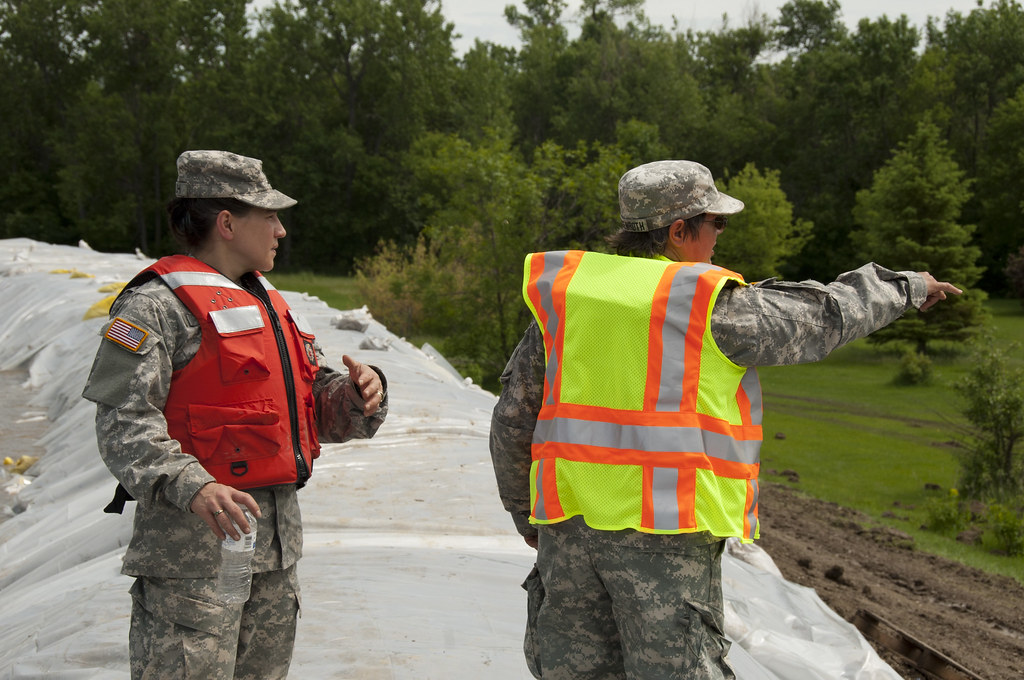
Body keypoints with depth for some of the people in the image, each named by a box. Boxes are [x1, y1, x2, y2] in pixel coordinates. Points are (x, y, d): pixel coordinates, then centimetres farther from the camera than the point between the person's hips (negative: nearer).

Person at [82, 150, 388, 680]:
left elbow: (318, 404, 19)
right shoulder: (159, 305, -10)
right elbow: (123, 420, -19)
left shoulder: (268, 303, 18)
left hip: (278, 535, 9)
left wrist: (359, 393, -4)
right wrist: (191, 488, -34)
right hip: (192, 542, -8)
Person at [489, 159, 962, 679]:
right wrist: (905, 287, 24)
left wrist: (523, 509, 25)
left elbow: (514, 417, 11)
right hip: (664, 524, -5)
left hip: (571, 520, 5)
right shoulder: (711, 307, -6)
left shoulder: (566, 296, 8)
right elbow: (826, 315, 6)